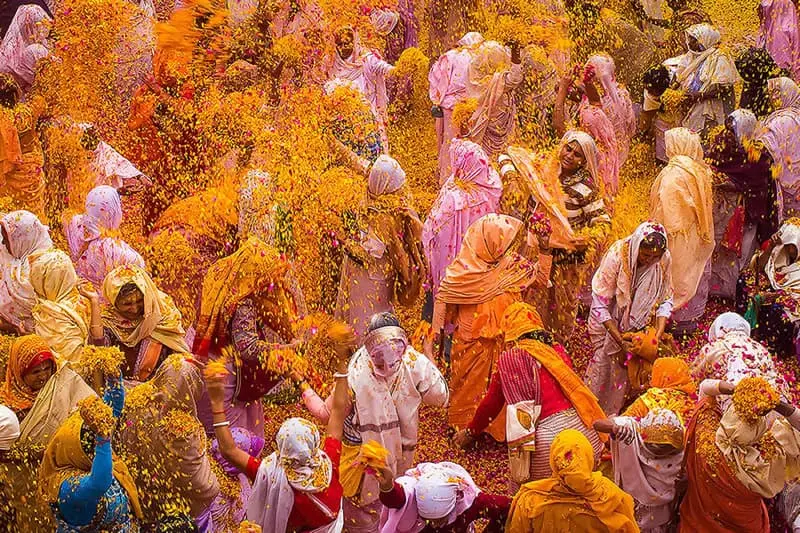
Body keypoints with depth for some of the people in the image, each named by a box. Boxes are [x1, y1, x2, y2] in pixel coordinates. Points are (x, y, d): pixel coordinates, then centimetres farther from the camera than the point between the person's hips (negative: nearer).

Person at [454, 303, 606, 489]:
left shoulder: (509, 359, 3)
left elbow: (491, 404, 12)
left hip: (549, 437, -5)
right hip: (584, 430, 5)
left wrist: (470, 432, 29)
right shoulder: (558, 351, 16)